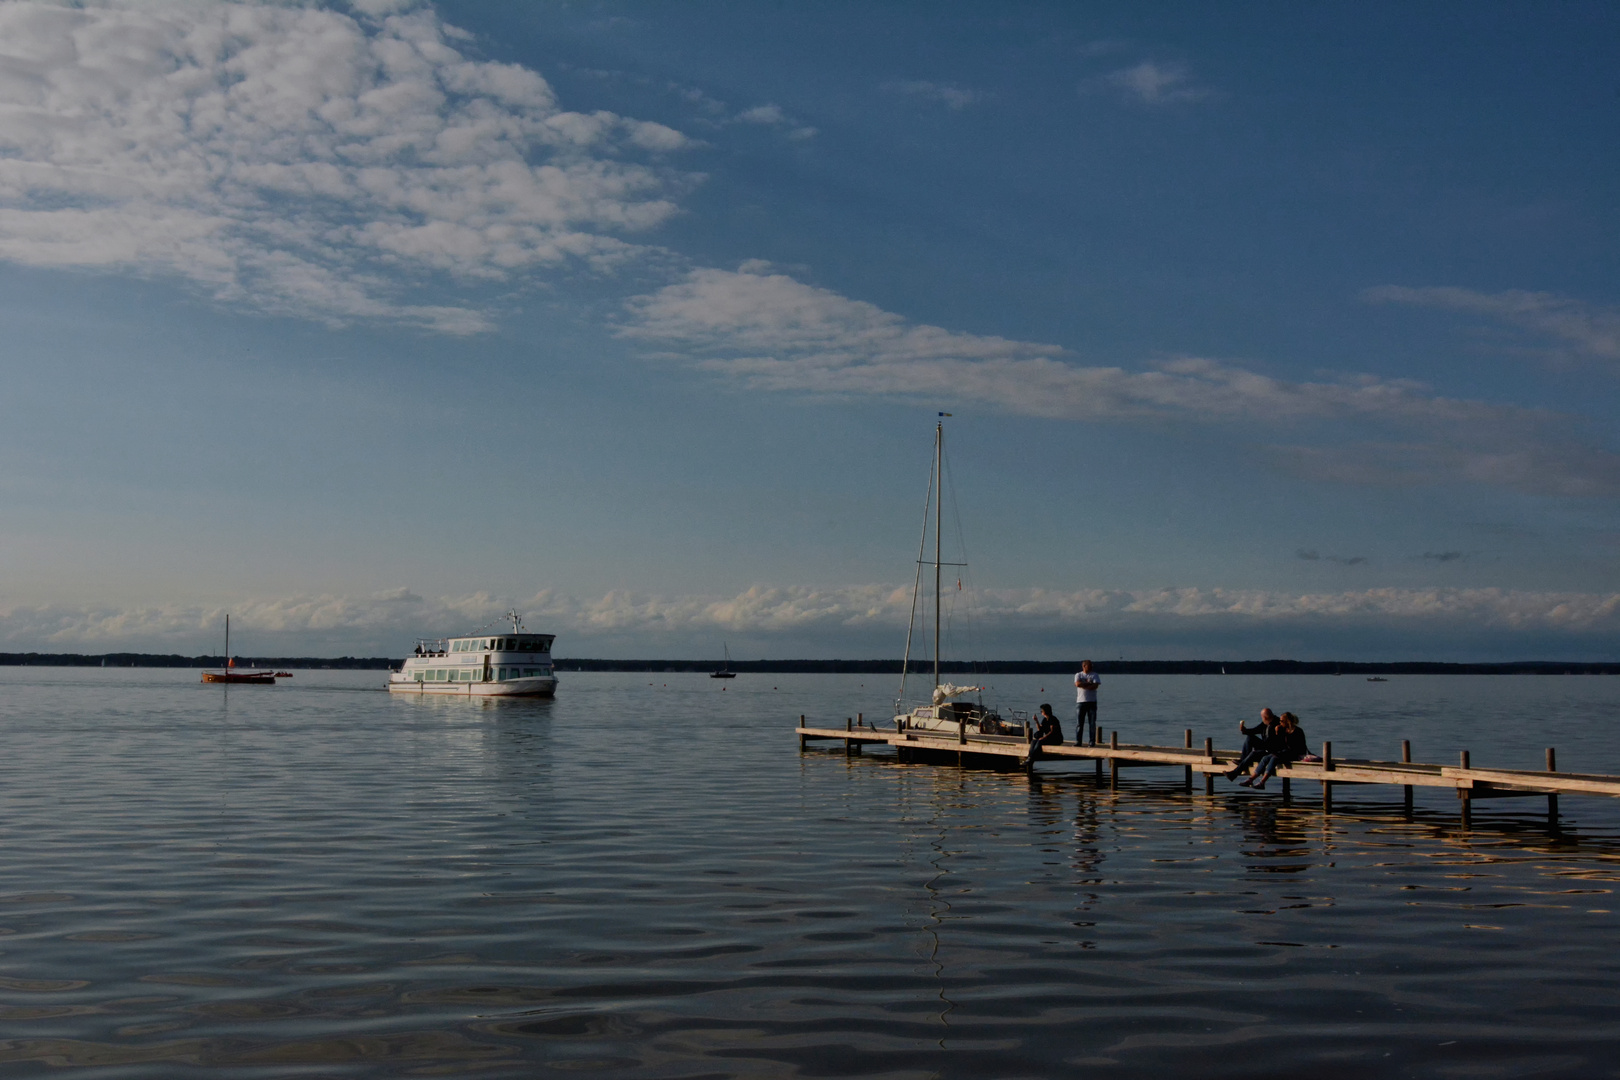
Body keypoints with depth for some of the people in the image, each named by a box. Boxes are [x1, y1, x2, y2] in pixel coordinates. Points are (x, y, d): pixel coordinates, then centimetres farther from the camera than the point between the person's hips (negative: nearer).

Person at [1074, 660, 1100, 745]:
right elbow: (1077, 684, -11)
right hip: (1080, 701, 0)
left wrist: (1083, 685, -10)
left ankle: (1092, 742, 5)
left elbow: (1095, 686, -9)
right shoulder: (1078, 675, 8)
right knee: (1079, 723, -1)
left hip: (1092, 702, 0)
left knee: (1092, 723, -1)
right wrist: (1089, 683, -7)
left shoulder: (1094, 675, 8)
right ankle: (1078, 741, 5)